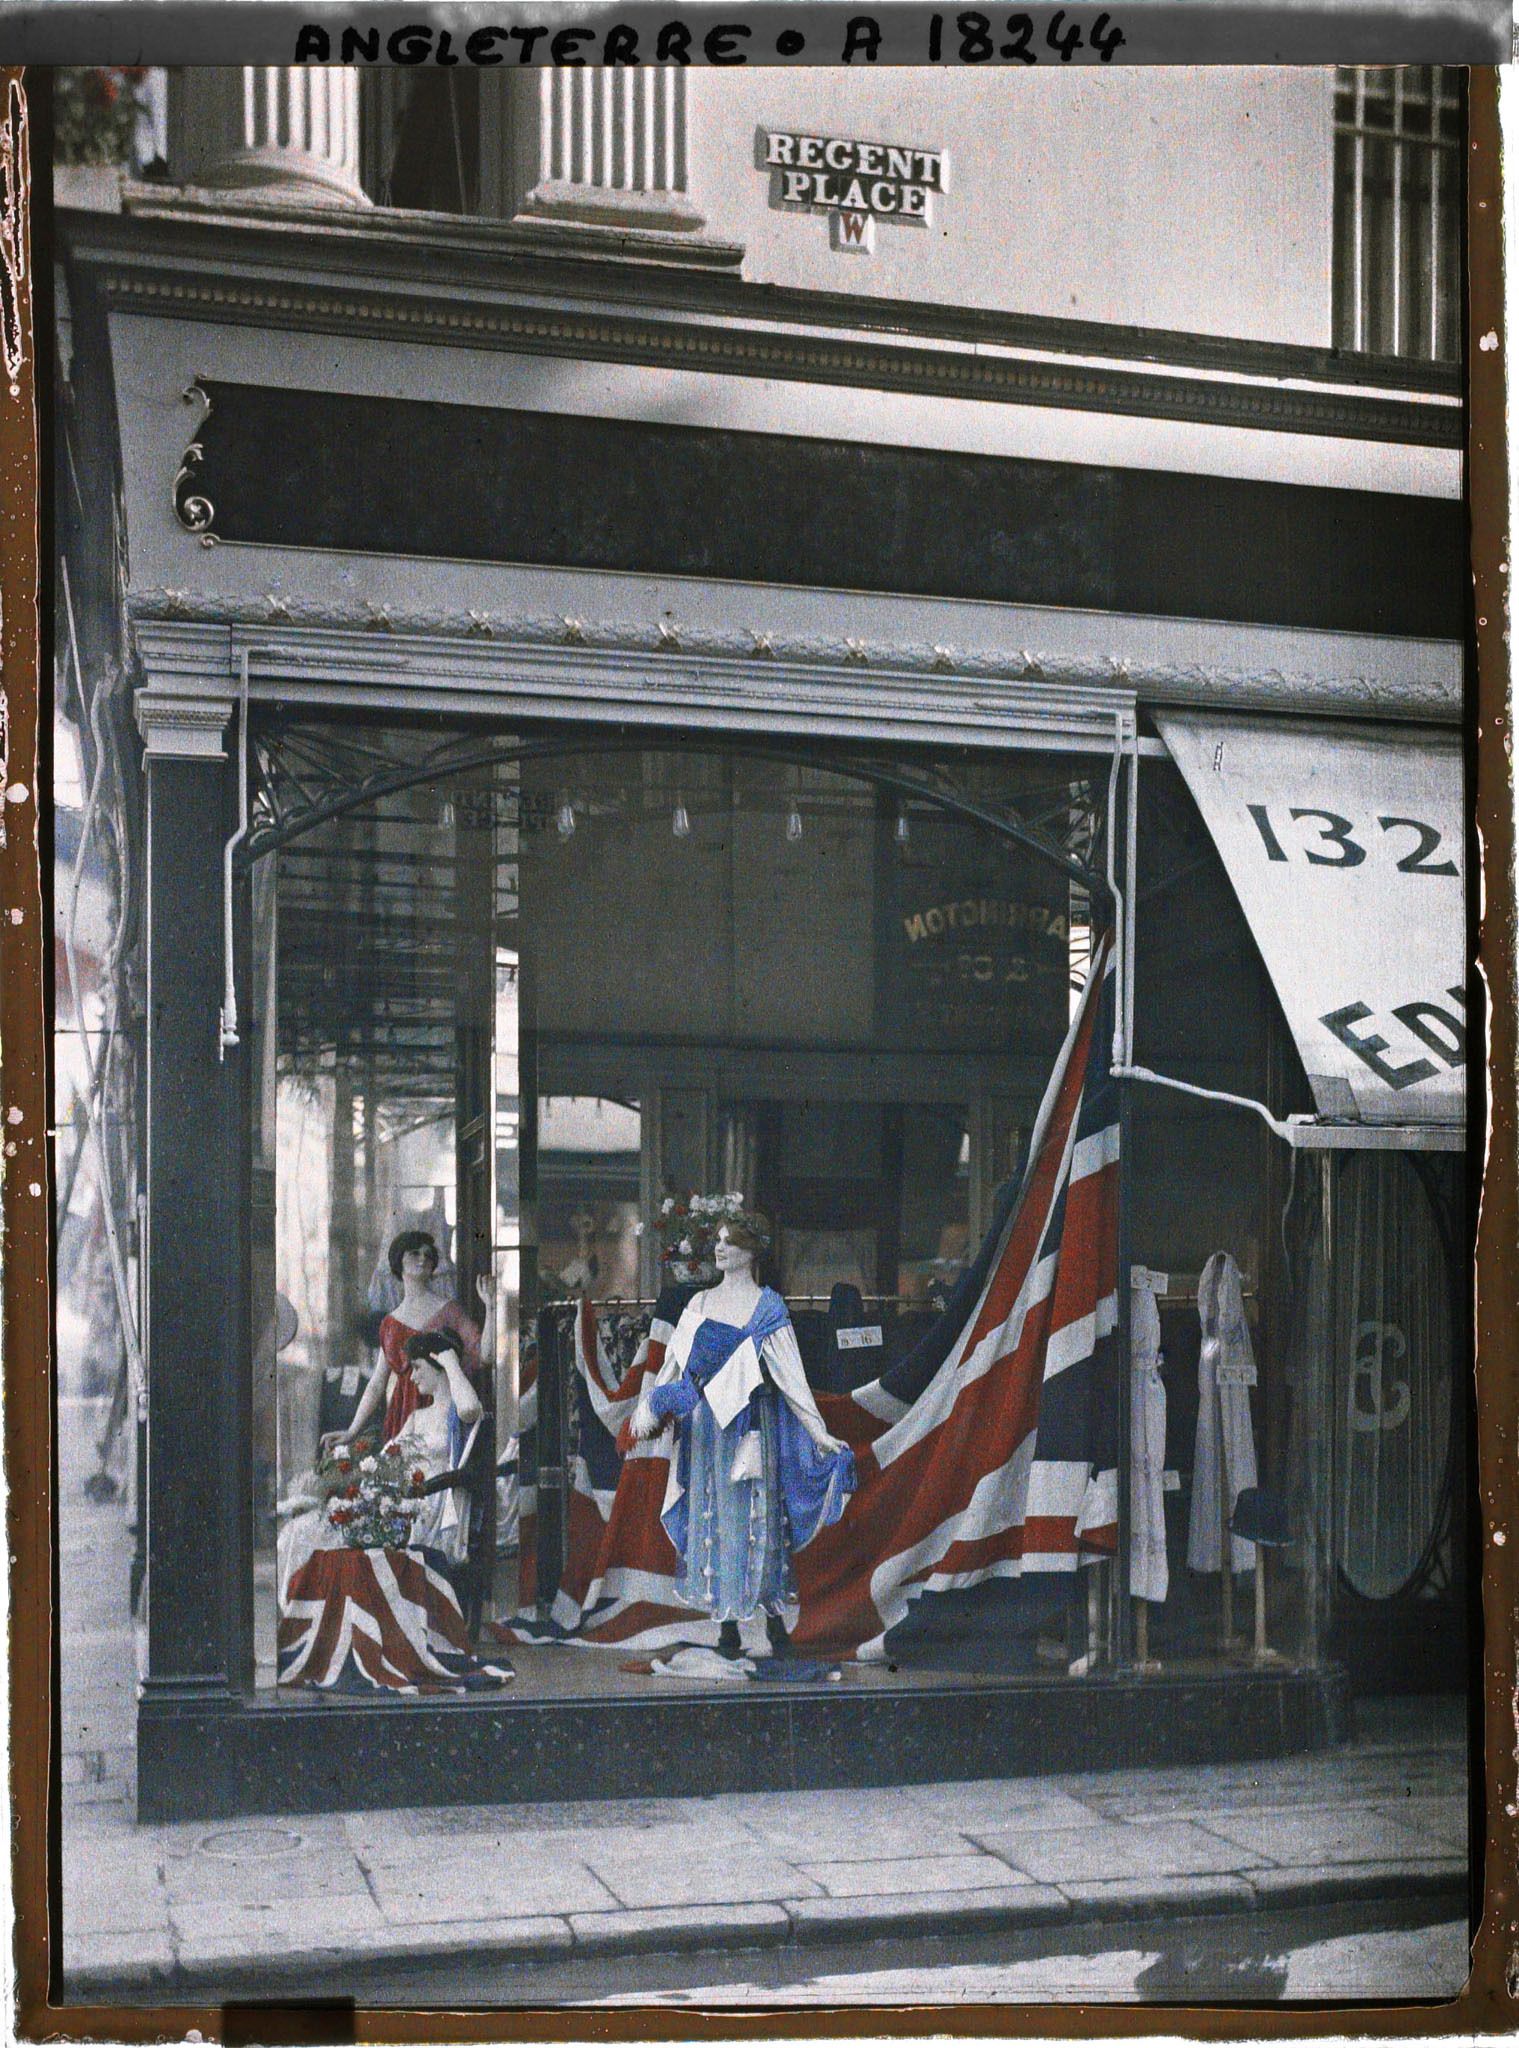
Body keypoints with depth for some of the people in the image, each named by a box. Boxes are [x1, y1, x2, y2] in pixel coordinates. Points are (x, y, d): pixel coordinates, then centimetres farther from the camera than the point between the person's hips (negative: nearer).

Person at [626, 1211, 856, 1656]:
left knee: (753, 1515, -4)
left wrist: (819, 1433, -9)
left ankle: (772, 1612, 7)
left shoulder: (767, 1306, -2)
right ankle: (726, 1623, 8)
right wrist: (647, 1409, 6)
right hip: (703, 1423, 4)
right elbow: (674, 1362, 13)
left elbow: (790, 1374, -5)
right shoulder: (700, 1303, 11)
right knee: (710, 1515, 3)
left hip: (750, 1420, -4)